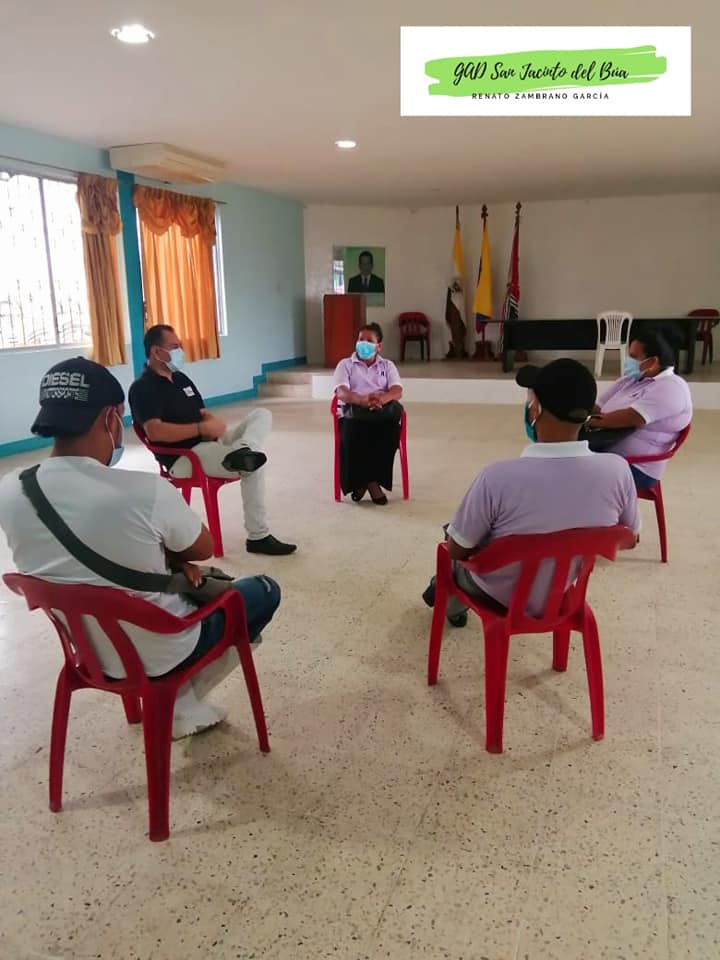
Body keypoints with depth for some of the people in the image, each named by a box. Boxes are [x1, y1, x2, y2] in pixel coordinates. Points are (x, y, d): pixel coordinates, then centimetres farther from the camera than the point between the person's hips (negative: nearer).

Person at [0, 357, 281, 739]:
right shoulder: (146, 490, -31)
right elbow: (203, 549, -11)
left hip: (87, 650, 6)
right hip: (159, 655, -5)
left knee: (189, 580, 31)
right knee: (265, 590, 19)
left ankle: (182, 705, 26)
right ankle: (182, 703, 21)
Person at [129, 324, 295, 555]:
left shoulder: (180, 378, 19)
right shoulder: (143, 388, -9)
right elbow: (154, 432, -24)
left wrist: (214, 423, -6)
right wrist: (203, 428, -20)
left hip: (210, 442, 9)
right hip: (183, 458, -9)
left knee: (262, 414, -2)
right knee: (253, 466, -26)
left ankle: (242, 450, -35)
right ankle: (258, 537, -18)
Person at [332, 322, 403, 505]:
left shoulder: (388, 365, 20)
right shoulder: (345, 365, 15)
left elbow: (397, 391, 1)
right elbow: (341, 392, -4)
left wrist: (381, 398, -24)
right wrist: (362, 400, -27)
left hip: (382, 413, 1)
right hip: (353, 413, -1)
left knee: (390, 428, -34)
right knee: (353, 433, -36)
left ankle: (370, 479, -23)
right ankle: (371, 481, -22)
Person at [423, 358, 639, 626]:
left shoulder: (498, 477, -35)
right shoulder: (618, 471, -24)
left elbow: (457, 550, -20)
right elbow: (629, 537, -4)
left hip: (498, 598, -3)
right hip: (562, 597, 4)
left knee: (453, 531, 29)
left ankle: (455, 606, 54)